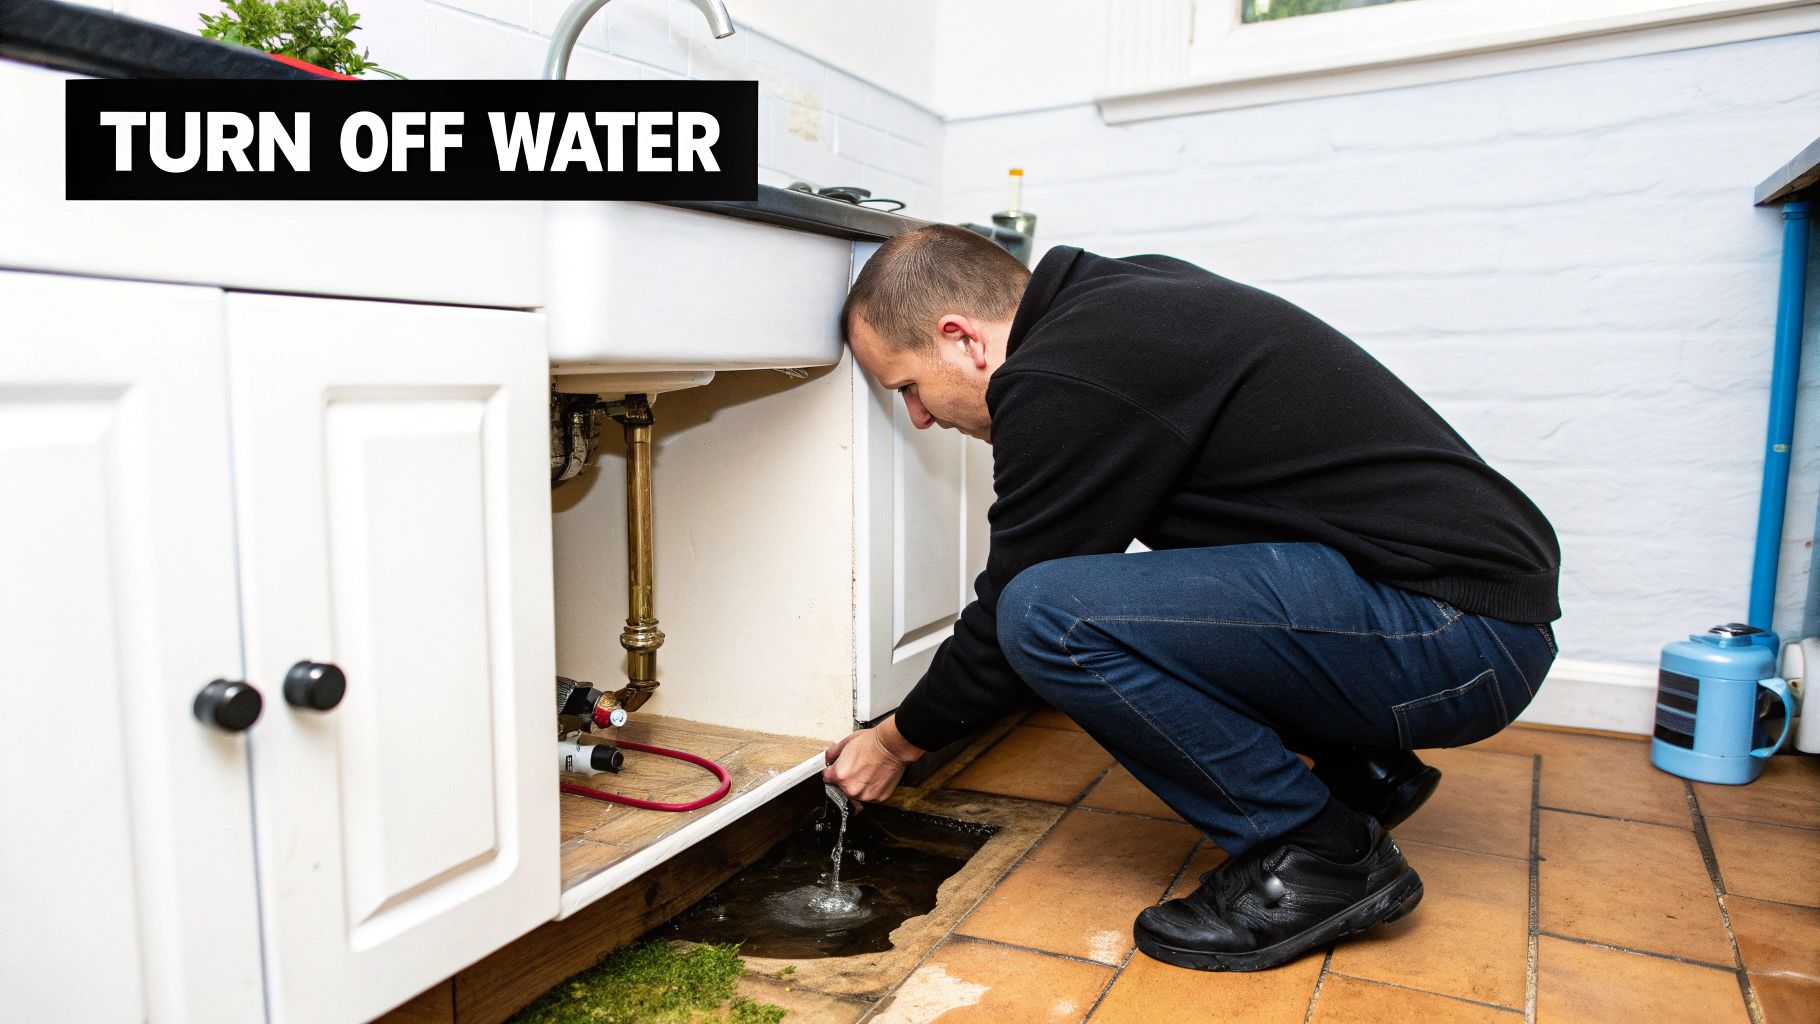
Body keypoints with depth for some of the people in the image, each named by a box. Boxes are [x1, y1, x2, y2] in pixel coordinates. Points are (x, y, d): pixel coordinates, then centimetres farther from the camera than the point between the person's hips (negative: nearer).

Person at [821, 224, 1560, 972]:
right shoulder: (1122, 296, 11)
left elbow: (1010, 620, -8)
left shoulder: (1057, 382, -18)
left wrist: (896, 742, 9)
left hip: (1463, 632, -10)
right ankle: (1363, 773, 21)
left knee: (1051, 615, -23)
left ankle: (1320, 856, -4)